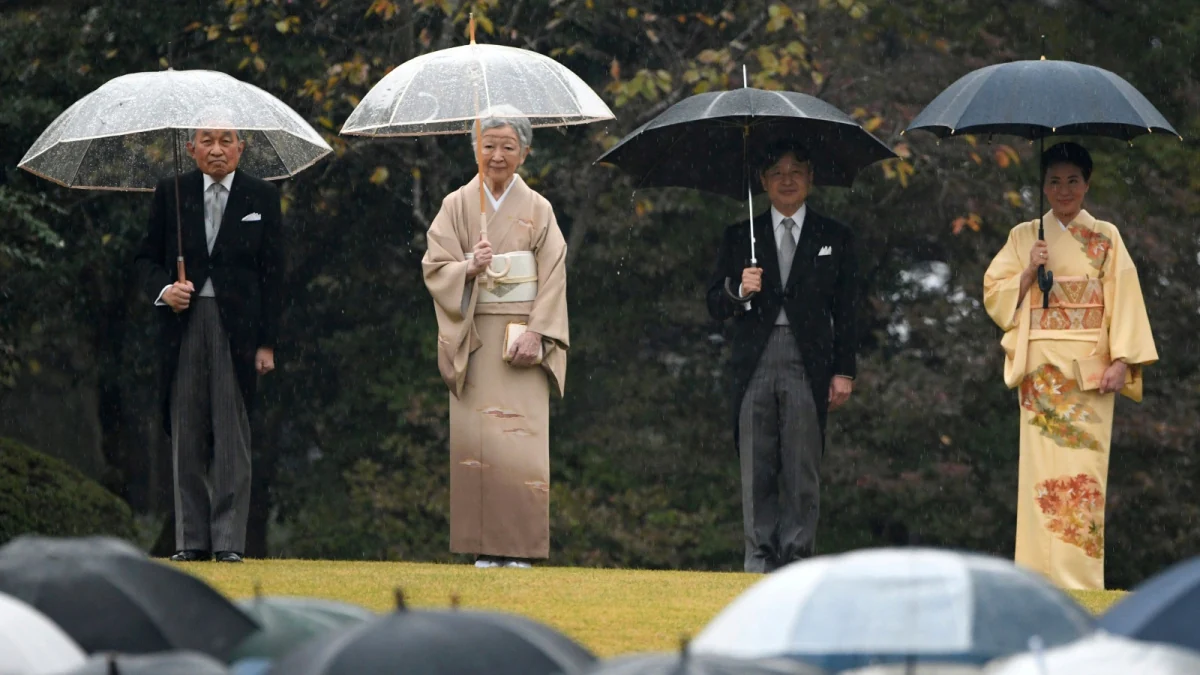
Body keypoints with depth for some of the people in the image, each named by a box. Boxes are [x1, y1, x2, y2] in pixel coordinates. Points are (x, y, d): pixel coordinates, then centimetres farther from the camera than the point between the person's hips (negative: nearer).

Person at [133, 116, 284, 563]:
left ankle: (229, 541, -2)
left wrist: (267, 341, -2)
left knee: (232, 434, -3)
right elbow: (147, 257, 14)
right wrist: (163, 289, -9)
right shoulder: (171, 194, 10)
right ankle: (191, 539, 7)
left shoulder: (261, 198, 6)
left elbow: (272, 273, 4)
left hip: (236, 324, -2)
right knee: (186, 434, 2)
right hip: (184, 322, 2)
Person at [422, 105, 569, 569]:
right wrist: (469, 268, -19)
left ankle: (519, 547, -6)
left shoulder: (538, 210, 7)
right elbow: (435, 268, 2)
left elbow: (553, 279, 1)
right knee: (476, 437, -6)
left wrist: (536, 335, -10)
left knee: (521, 438, -9)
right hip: (473, 337, 1)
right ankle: (484, 547, -2)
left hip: (522, 337, -1)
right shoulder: (457, 205, 8)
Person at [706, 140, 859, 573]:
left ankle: (797, 563, -2)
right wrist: (737, 290, -10)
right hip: (754, 364, 1)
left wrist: (843, 372, 2)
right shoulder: (739, 238, 16)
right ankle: (760, 562, 3)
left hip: (808, 363, -1)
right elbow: (714, 305, 13)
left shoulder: (834, 239, 14)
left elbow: (845, 311, 10)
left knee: (802, 471, -5)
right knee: (756, 471, -1)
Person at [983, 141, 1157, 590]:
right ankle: (1044, 576, -6)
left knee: (1085, 465, -7)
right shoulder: (1024, 237, 12)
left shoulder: (1106, 238, 9)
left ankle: (1080, 580, -6)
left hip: (1090, 368, -1)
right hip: (1042, 367, 1)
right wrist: (1029, 273, -9)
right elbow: (994, 295, 8)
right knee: (1043, 465, -7)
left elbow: (1125, 300, 3)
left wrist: (1121, 360, -8)